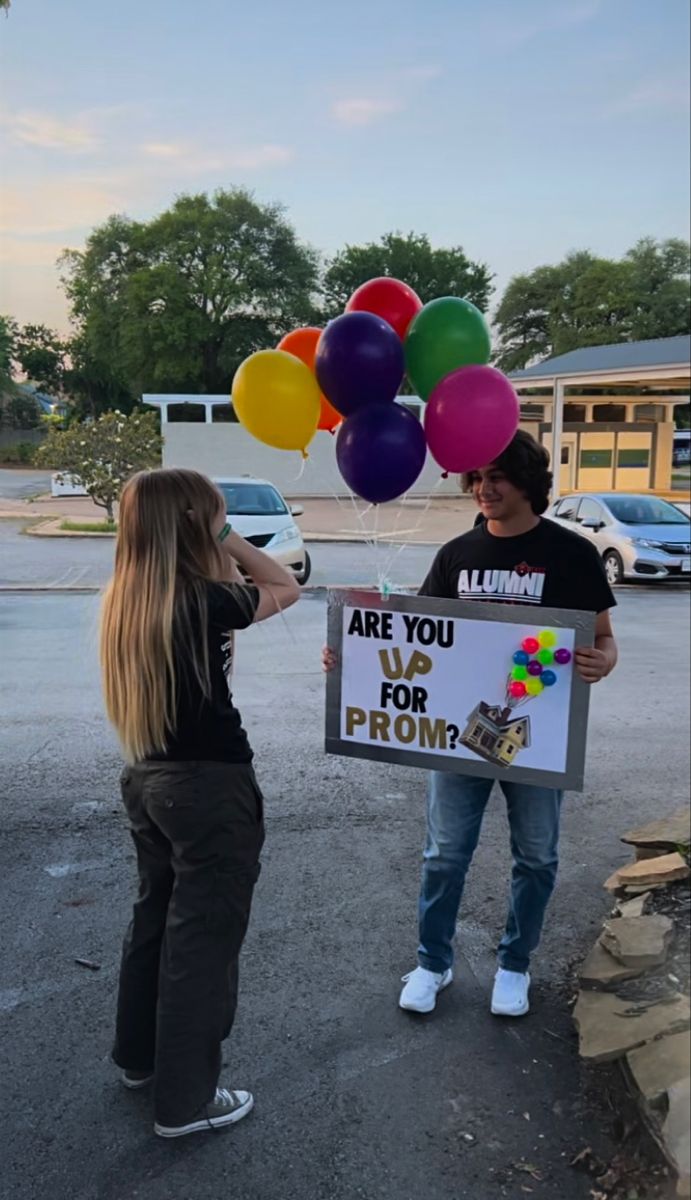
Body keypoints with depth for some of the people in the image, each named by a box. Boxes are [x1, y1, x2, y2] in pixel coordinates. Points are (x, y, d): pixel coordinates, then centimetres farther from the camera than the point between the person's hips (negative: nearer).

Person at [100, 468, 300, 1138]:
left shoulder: (125, 599, 0)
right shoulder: (203, 601, -21)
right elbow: (286, 589, -5)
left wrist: (222, 554, 3)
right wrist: (229, 541, -4)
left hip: (145, 777, 8)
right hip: (208, 786, -8)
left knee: (155, 917, 23)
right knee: (203, 935, 7)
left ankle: (140, 1055, 42)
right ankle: (185, 1100, 21)